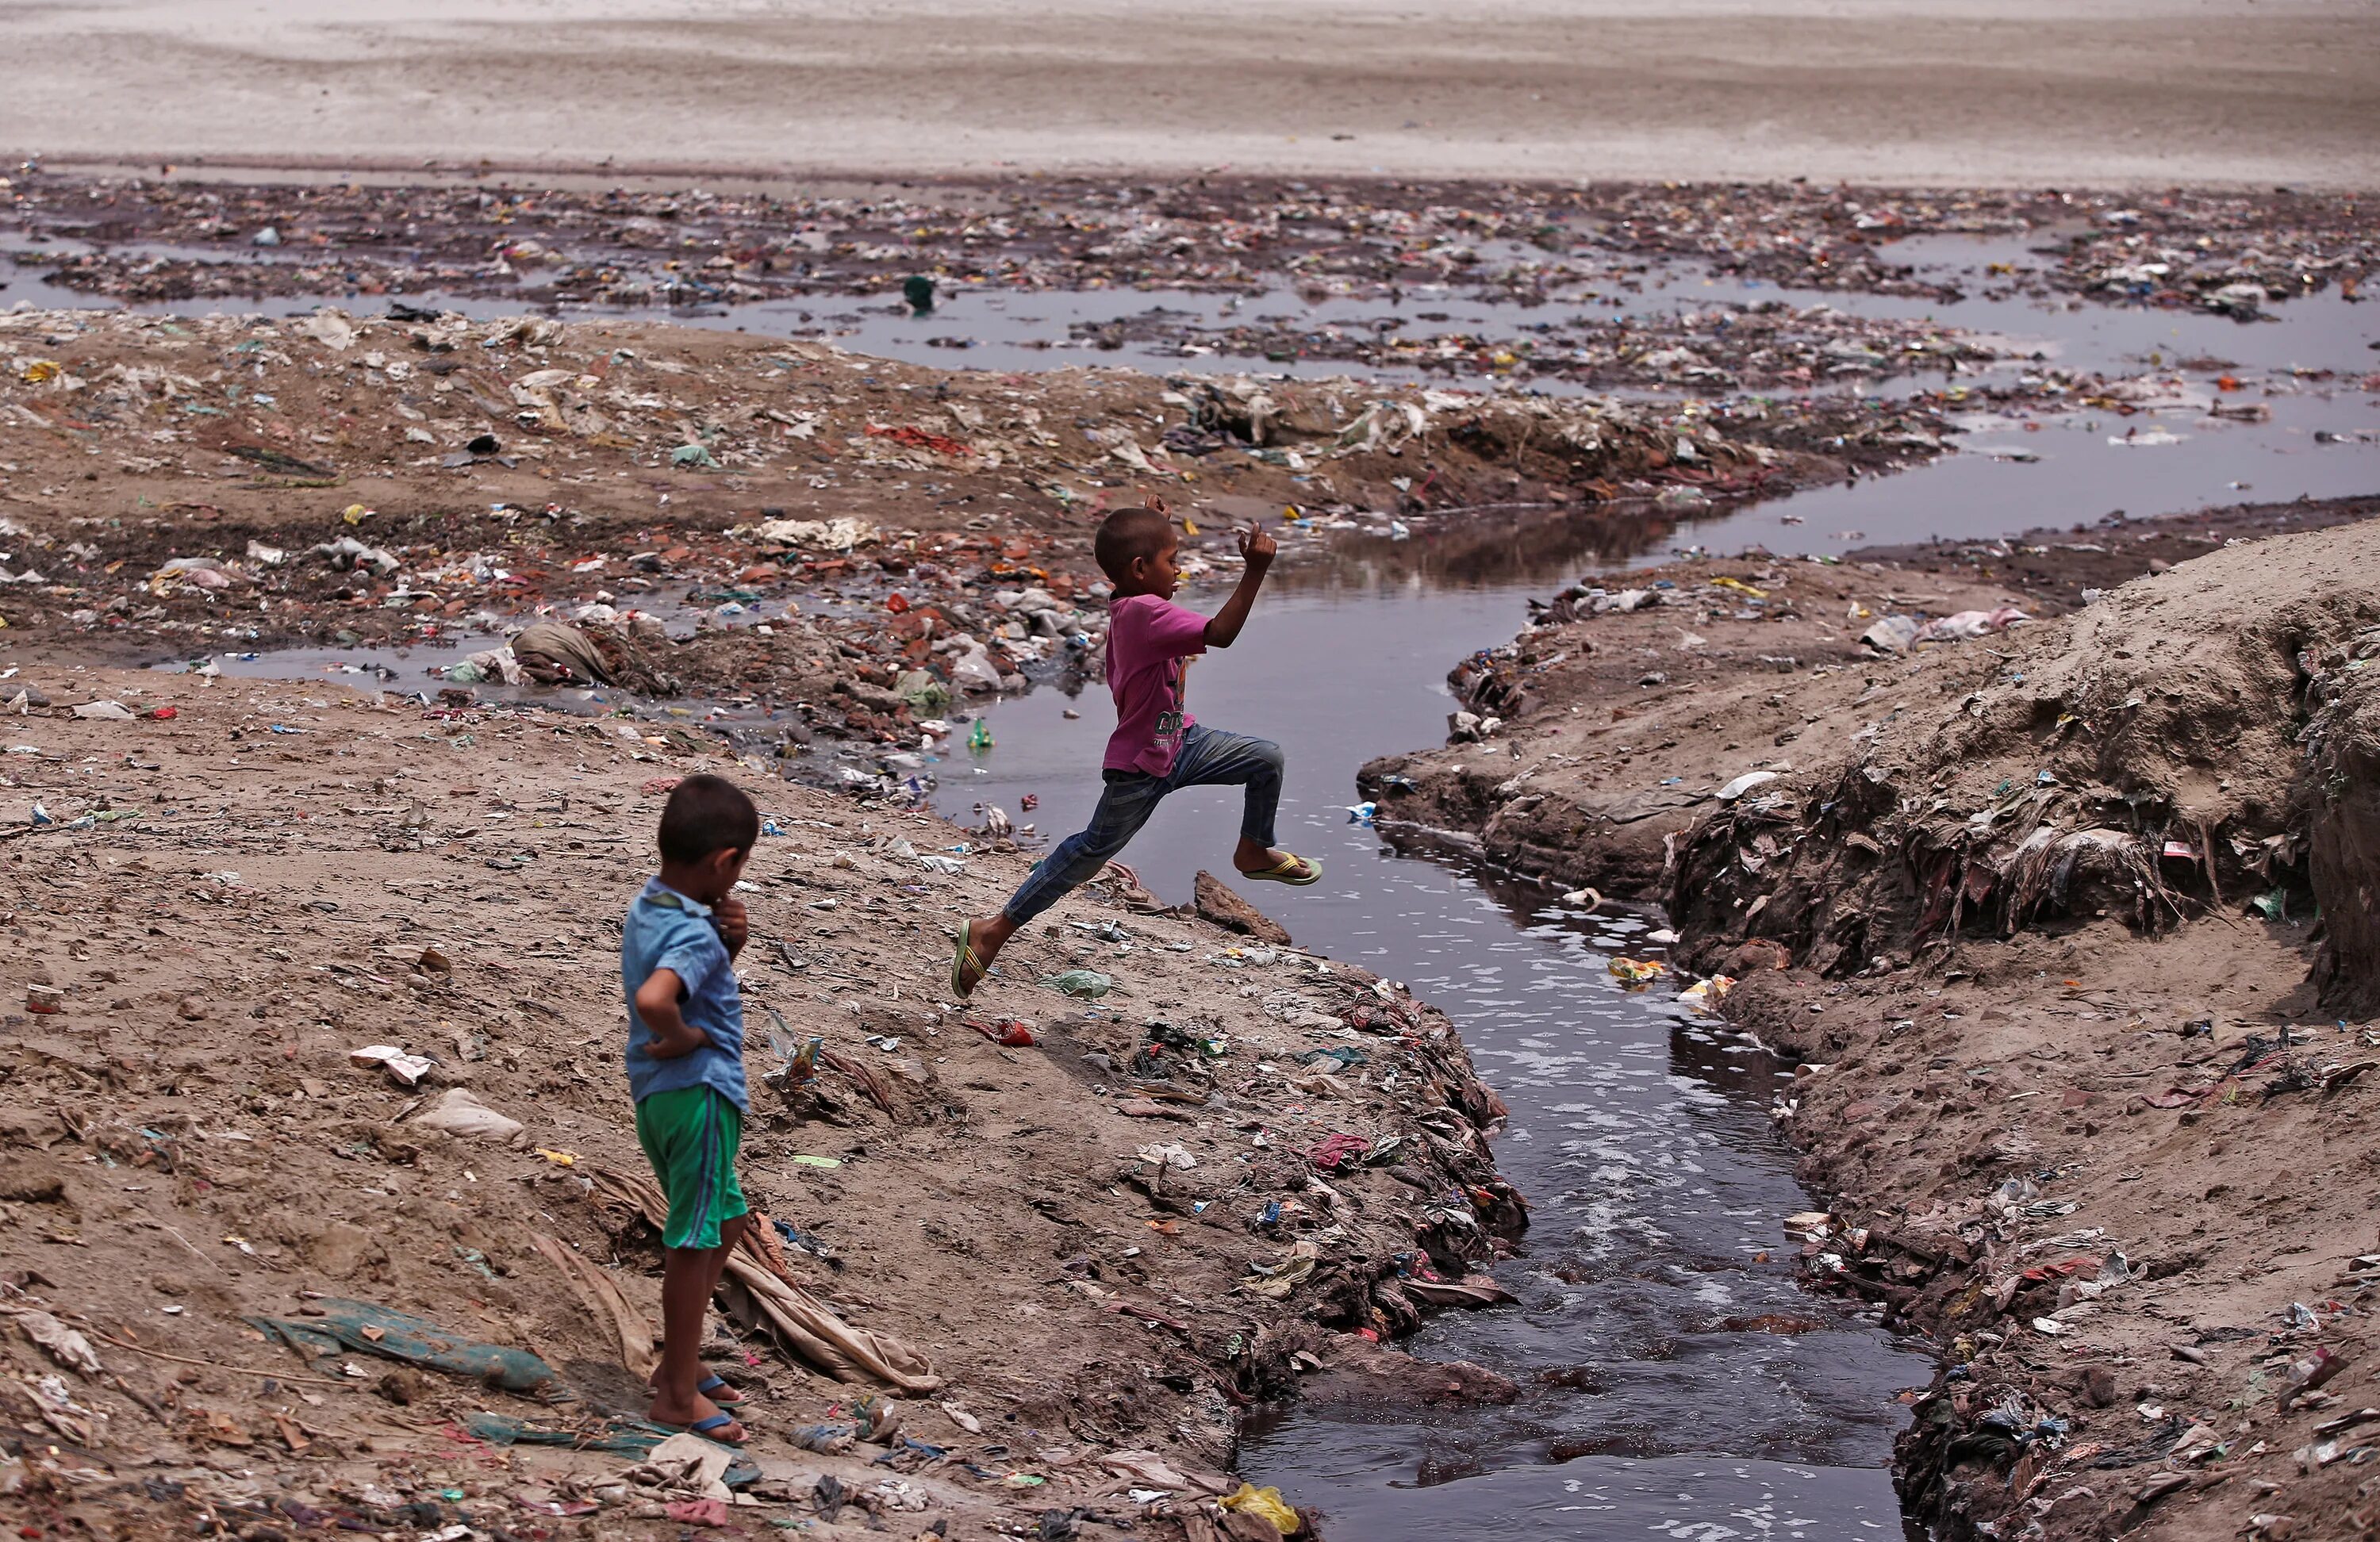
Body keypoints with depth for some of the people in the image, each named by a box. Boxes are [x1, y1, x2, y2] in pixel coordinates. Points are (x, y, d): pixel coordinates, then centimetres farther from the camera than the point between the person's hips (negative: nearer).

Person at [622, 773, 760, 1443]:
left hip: (660, 1095, 10)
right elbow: (652, 998, -43)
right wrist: (683, 1037, -23)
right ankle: (679, 1394, 9)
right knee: (695, 1241, 0)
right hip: (697, 1093, -10)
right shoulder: (693, 935, -23)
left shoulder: (649, 909, 6)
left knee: (725, 1222, 23)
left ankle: (680, 1364, 32)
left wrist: (730, 941, 1)